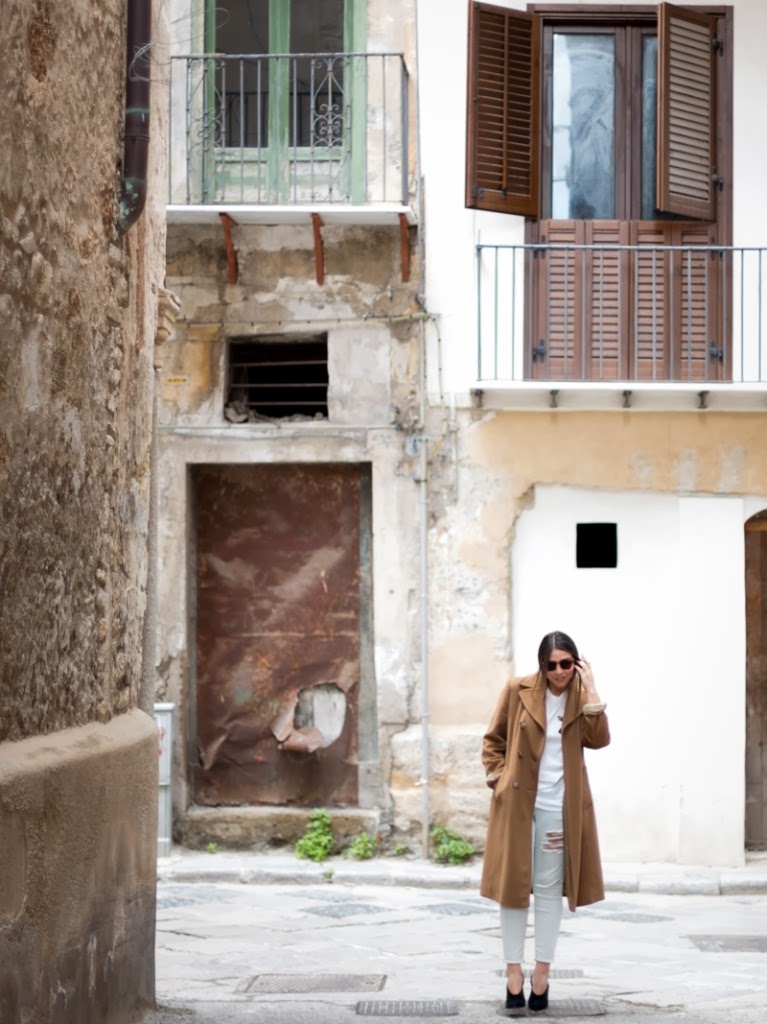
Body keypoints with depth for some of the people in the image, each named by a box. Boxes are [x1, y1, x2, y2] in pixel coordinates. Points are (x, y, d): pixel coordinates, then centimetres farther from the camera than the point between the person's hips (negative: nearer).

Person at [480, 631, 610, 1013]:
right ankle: (514, 974, 7)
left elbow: (599, 739, -13)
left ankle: (542, 973, 12)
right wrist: (498, 780, -3)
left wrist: (590, 689, -16)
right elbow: (493, 740, 7)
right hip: (517, 803, -1)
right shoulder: (517, 691, -2)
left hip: (560, 808, 1)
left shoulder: (581, 696, 2)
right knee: (513, 884, 1)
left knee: (550, 888, 5)